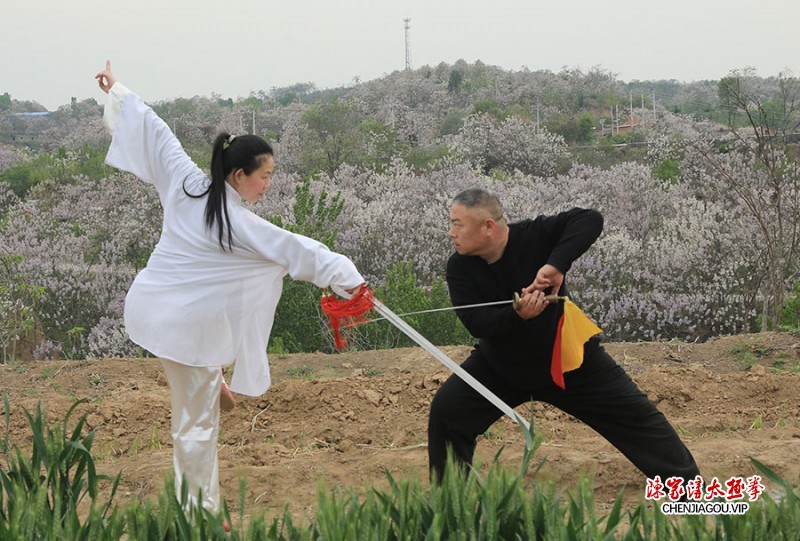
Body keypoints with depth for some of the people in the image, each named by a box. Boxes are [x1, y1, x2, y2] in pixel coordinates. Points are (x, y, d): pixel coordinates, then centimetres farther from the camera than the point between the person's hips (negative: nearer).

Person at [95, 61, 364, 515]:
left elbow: (155, 132, 6)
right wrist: (346, 277, -22)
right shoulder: (240, 224, -19)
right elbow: (296, 250, -21)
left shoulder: (186, 182, -3)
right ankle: (202, 513, 9)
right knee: (198, 422, 2)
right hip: (186, 324, -7)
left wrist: (118, 92, 16)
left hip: (150, 305, 8)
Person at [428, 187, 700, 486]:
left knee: (639, 417, -1)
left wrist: (557, 264, -46)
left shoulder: (533, 236, -24)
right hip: (501, 368, 2)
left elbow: (590, 220, -34)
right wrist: (516, 315, -44)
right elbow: (476, 323, -25)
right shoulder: (460, 268, -16)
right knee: (446, 410, -12)